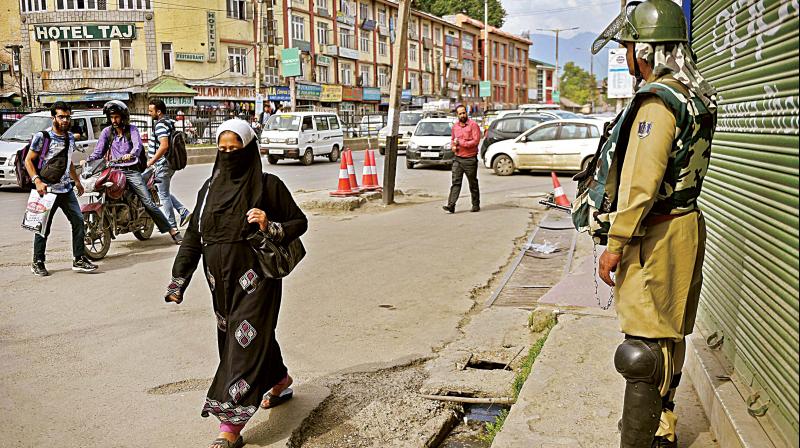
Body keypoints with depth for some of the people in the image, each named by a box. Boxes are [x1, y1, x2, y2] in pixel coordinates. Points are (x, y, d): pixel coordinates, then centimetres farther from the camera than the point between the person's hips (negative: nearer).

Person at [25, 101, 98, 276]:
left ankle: (79, 259, 6)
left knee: (78, 221, 0)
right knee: (43, 227, 1)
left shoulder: (70, 137, 12)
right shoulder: (42, 137, -8)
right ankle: (38, 263, 14)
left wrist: (77, 181, 24)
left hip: (66, 189, 6)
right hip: (47, 189, -6)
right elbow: (28, 160, -7)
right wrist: (37, 181, -18)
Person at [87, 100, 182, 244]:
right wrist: (88, 160, -10)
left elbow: (138, 145, -13)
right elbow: (99, 151, 10)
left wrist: (131, 154, -35)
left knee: (148, 202, -11)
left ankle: (172, 231, -10)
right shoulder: (107, 132, 13)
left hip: (132, 171, -3)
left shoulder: (132, 129, 5)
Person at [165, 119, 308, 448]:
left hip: (254, 278, -6)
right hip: (221, 281, 6)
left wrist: (270, 227, -21)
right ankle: (281, 381, 45)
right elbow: (193, 237, 7)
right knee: (247, 336, 19)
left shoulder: (267, 185, -7)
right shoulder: (209, 189, 6)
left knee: (245, 343, -6)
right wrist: (178, 281, 1)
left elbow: (300, 222, -2)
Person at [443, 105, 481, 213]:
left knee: (473, 184, 7)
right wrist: (453, 146, 4)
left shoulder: (473, 125, -7)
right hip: (457, 158, 4)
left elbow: (476, 141, -15)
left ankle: (476, 205, 20)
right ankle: (451, 206, -11)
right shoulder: (455, 126, 11)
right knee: (455, 182, -5)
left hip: (470, 159, -4)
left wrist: (460, 143, -14)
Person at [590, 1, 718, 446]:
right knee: (668, 333, 20)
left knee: (645, 343, -4)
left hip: (656, 234, -10)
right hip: (686, 225, 10)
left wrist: (615, 244, -20)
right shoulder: (696, 97, 11)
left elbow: (640, 182, -24)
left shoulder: (657, 101, -20)